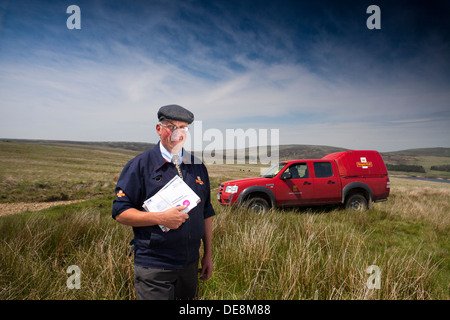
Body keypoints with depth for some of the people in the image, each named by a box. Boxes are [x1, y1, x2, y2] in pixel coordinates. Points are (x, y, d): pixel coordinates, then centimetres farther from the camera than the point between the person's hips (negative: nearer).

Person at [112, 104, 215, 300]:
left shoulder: (197, 166, 7)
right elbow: (120, 212, -9)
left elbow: (206, 213, 11)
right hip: (153, 268, -5)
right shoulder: (140, 165, -7)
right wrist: (160, 218, -22)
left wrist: (208, 254, 10)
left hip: (190, 263, 5)